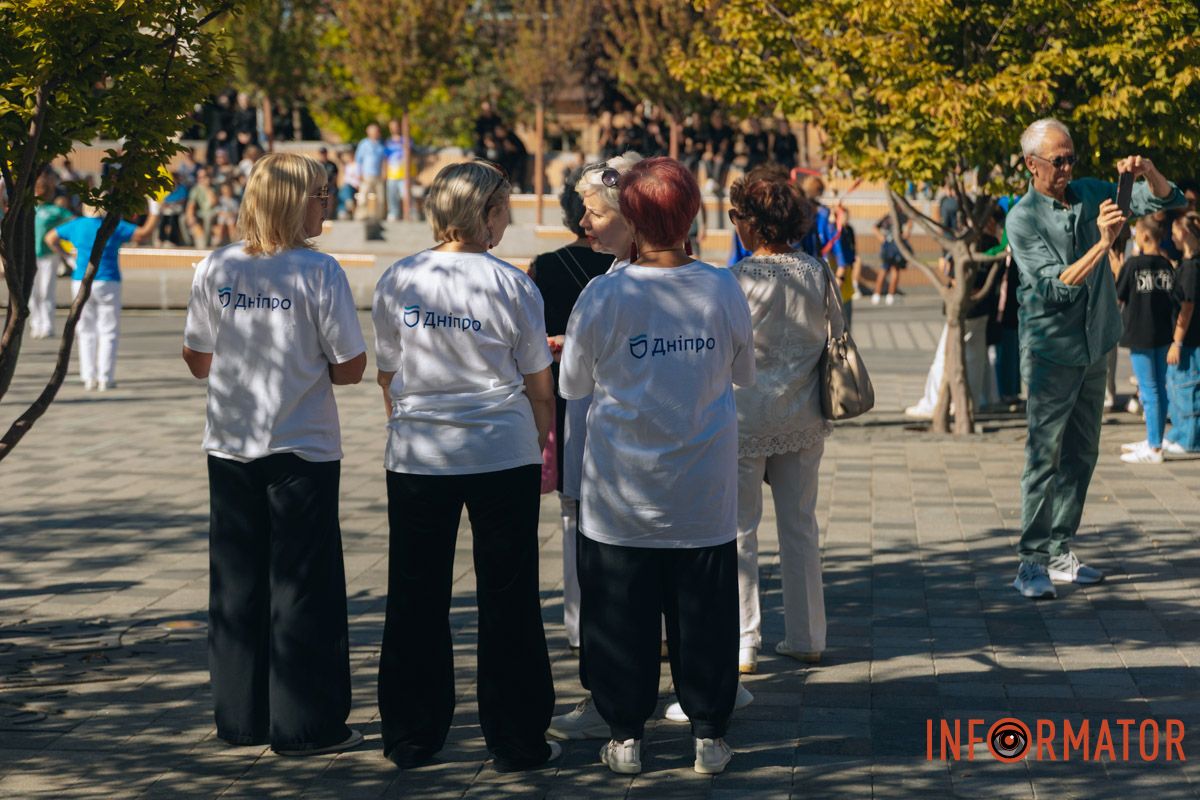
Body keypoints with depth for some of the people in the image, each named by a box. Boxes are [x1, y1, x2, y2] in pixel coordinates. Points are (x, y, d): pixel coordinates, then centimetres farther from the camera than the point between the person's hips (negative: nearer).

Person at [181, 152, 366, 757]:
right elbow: (350, 368, -11)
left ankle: (240, 718, 20)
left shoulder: (215, 270, -1)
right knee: (303, 588, 4)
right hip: (302, 451, -4)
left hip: (230, 451, 4)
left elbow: (197, 359, 7)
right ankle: (305, 726, 7)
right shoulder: (318, 272, -13)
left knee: (236, 585, 13)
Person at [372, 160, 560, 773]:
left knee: (416, 602, 10)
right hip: (504, 457, -2)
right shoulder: (511, 285, -8)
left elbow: (387, 376, 9)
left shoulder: (396, 281, 0)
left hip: (415, 461, 2)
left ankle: (411, 739, 16)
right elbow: (539, 385, -1)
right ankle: (516, 740, 10)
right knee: (507, 601, 5)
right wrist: (541, 441, 16)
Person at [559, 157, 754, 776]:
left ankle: (626, 736, 15)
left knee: (622, 616, 9)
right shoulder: (723, 290, -7)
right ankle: (709, 736, 17)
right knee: (704, 611, 11)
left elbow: (573, 386, 1)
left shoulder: (604, 296, -12)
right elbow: (745, 374, 9)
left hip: (621, 491, -1)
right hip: (705, 493, 2)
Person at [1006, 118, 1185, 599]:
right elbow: (1057, 287, -20)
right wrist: (1103, 243, -28)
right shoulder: (1022, 220, -11)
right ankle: (1031, 563, -7)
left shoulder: (1091, 194, 5)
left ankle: (1059, 554, 16)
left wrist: (1148, 173, -12)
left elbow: (1168, 202, 8)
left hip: (1095, 347, 6)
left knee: (1081, 455, 9)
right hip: (1051, 351, -6)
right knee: (1044, 457, -9)